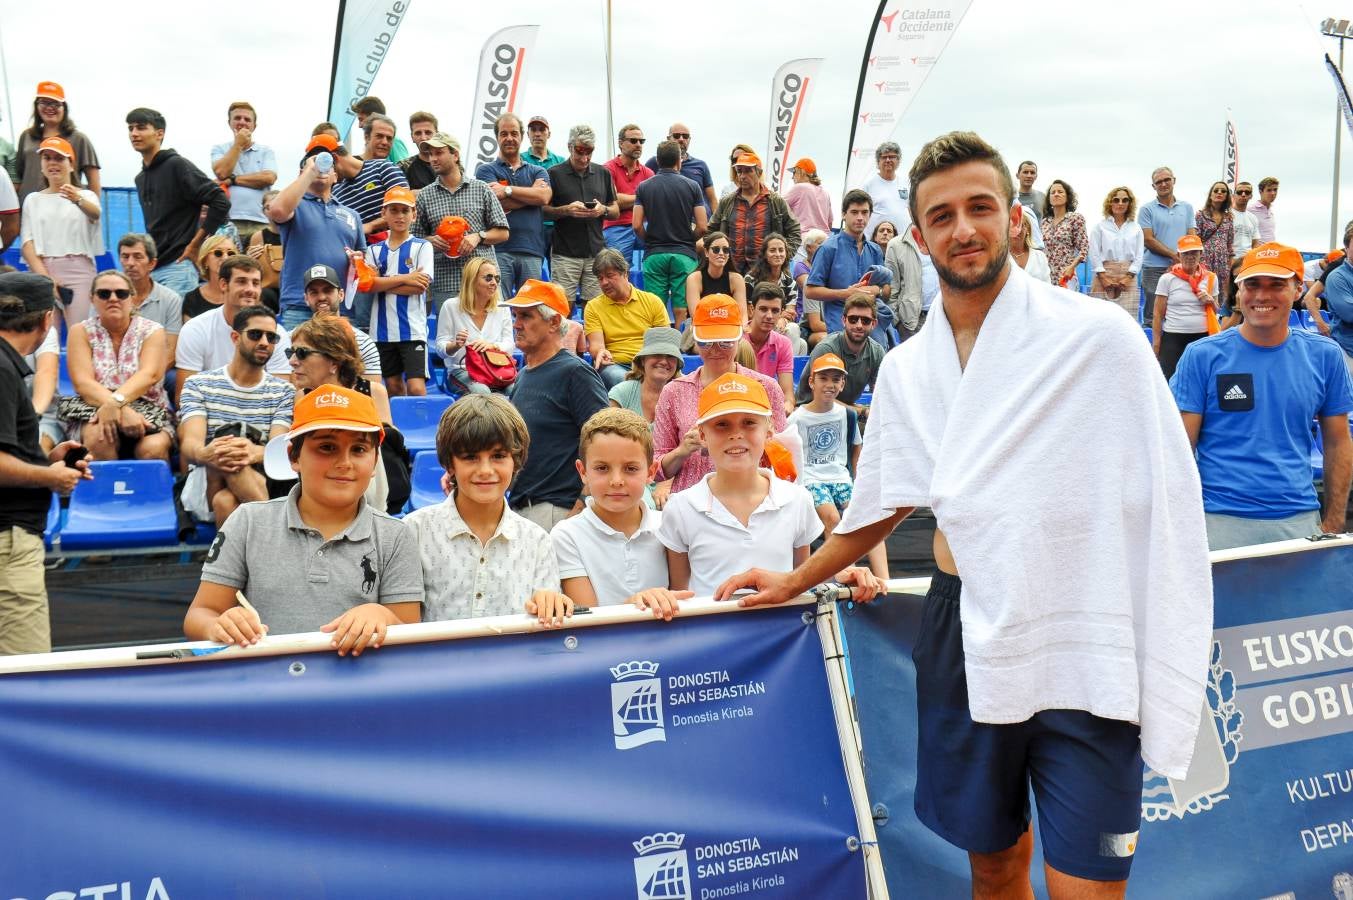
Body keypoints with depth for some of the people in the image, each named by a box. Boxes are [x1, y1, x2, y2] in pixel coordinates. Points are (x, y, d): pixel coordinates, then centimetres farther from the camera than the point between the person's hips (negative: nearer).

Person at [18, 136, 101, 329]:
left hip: (78, 269, -2)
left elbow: (95, 213, -16)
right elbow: (26, 242, 4)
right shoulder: (33, 199, 14)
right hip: (41, 271, 2)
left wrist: (78, 200, -39)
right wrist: (43, 276, -11)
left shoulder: (86, 195, 8)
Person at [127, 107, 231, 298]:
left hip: (178, 265, -8)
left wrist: (195, 245, -11)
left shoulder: (177, 165, -6)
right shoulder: (141, 178, 19)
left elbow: (220, 202, -14)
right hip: (151, 267, 8)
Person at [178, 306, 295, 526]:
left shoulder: (283, 392, 11)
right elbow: (189, 445, -8)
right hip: (204, 483, 0)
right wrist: (205, 454, -36)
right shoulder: (198, 384, 9)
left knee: (225, 501, -36)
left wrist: (256, 453, -33)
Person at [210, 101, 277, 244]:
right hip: (228, 222, 0)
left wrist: (232, 179, -2)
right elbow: (221, 172, -2)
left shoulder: (266, 151, 14)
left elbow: (269, 178, -3)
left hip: (260, 222, 0)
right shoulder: (219, 149, 17)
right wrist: (238, 144, 4)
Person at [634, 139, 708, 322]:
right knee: (682, 311, 0)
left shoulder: (643, 187, 2)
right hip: (684, 255, -1)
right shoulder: (691, 186, 0)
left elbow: (637, 226, -3)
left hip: (654, 255, 1)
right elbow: (702, 227, -3)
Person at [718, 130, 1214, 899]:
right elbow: (884, 506, 20)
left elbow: (1168, 504, -7)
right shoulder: (905, 371, 6)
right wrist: (795, 582, 25)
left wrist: (1168, 674, -10)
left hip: (1084, 650, -4)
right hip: (966, 636, 4)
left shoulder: (1099, 337, -8)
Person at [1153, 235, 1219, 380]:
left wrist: (1211, 301, -2)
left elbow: (1216, 311, 21)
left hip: (1203, 338, 3)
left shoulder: (1211, 278, 9)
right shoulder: (1167, 279, 0)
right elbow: (1158, 315, 2)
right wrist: (1156, 345, -3)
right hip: (1173, 339, -3)